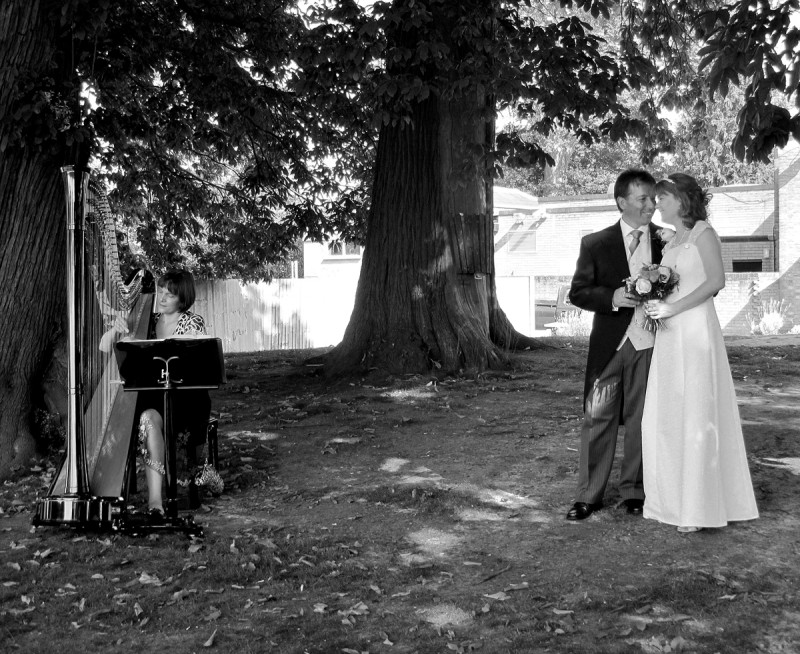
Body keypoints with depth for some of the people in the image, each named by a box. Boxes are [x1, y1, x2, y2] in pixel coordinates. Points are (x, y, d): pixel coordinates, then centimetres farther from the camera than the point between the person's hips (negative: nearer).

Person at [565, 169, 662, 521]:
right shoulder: (596, 244, 1)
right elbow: (577, 293, 1)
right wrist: (612, 298, -16)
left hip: (649, 344, 1)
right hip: (609, 344, -1)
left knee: (641, 419, 8)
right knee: (598, 418, 1)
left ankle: (633, 490, 22)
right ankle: (588, 495, 10)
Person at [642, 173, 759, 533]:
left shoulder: (703, 233, -4)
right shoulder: (670, 243, 19)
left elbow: (716, 281, -15)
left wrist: (672, 308, -18)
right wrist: (654, 302, 2)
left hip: (696, 331, -8)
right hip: (668, 336, 8)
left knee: (697, 415, -5)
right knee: (664, 416, 5)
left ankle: (699, 506, 1)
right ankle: (672, 499, 14)